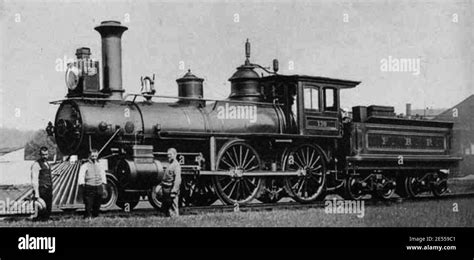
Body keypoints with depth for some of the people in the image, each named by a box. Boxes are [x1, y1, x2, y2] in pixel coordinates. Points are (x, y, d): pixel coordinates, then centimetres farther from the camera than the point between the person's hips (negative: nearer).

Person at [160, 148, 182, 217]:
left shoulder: (176, 165, -13)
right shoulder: (170, 165, 18)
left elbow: (178, 179, -22)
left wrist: (174, 191, -27)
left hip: (171, 191, -10)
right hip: (166, 191, 10)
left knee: (173, 210, -9)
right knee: (165, 208, 15)